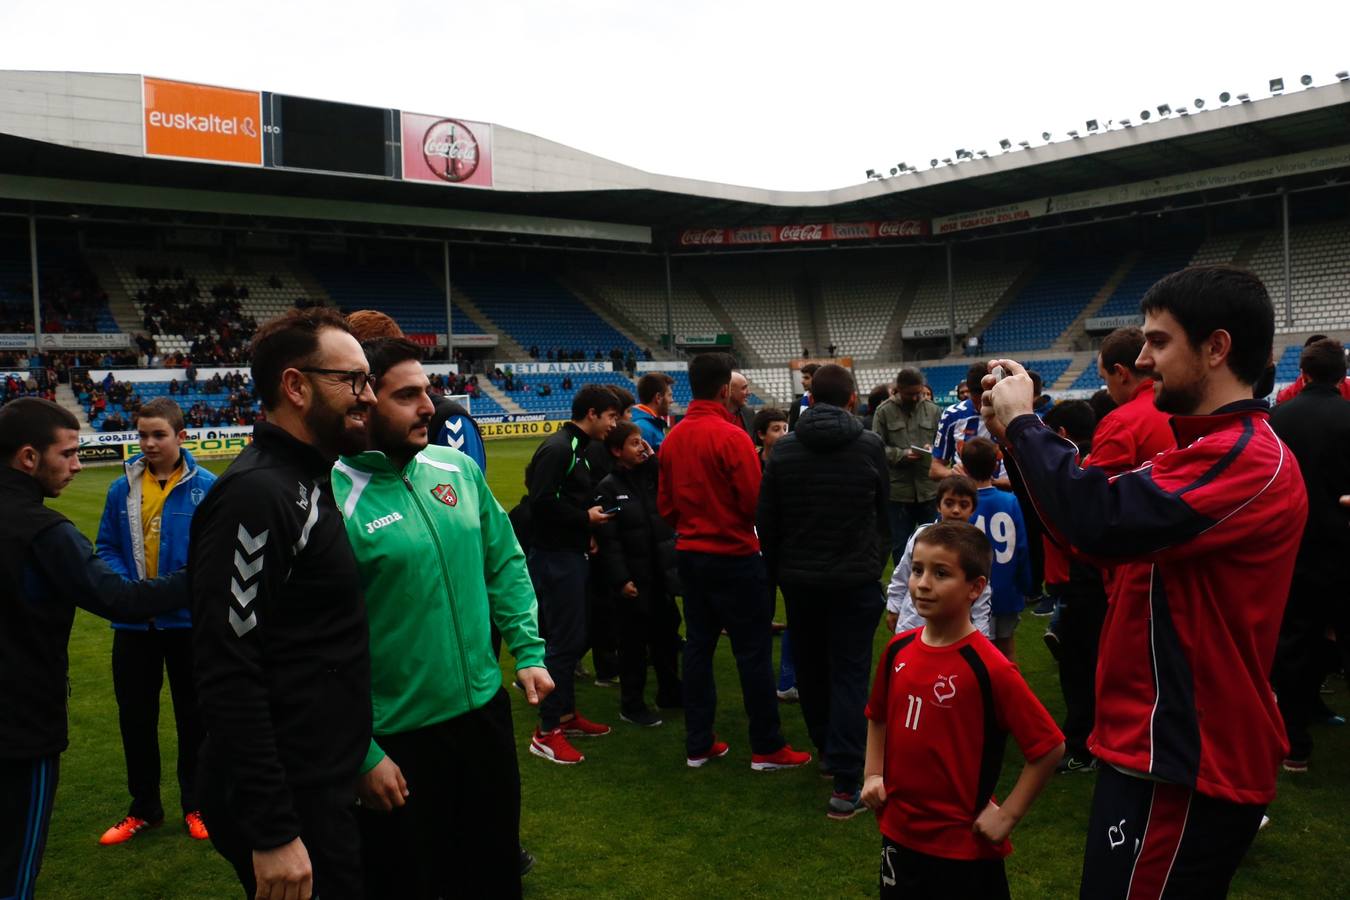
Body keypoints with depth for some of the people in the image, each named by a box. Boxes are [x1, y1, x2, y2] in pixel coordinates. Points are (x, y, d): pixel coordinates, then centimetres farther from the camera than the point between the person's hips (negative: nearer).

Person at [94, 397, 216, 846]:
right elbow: (106, 548, 6)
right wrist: (127, 588, -11)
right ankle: (144, 808, 31)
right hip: (133, 623, 3)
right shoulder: (121, 489, 0)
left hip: (190, 620, -3)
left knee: (193, 715, 11)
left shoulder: (206, 487, -10)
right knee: (135, 716, 13)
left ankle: (195, 806, 27)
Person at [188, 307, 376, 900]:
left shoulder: (307, 483, 10)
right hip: (285, 806, -9)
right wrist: (271, 833, -23)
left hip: (325, 790, 9)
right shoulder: (255, 494, -21)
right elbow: (228, 677, -25)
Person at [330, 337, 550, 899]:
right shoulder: (335, 501, -18)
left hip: (486, 709, 5)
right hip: (398, 735, -5)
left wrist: (528, 651, 1)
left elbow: (505, 564, 10)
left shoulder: (459, 468, 0)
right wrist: (362, 752, -16)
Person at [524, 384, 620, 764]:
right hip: (554, 557, -10)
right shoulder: (557, 448, -16)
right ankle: (546, 732, 4)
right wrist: (585, 519, -14)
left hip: (571, 554, 10)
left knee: (573, 638, 16)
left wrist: (586, 534, 6)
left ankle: (567, 715, 29)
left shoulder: (577, 448, 15)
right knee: (564, 641, -5)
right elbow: (541, 501, -24)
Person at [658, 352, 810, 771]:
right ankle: (767, 748, 12)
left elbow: (664, 504, 7)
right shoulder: (731, 436, -18)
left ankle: (698, 744, 21)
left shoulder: (673, 438, 2)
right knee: (753, 651, 3)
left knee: (698, 646, 13)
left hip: (689, 553, 7)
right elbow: (754, 501, -18)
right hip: (734, 556, -7)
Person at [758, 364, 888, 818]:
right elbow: (882, 507, 8)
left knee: (810, 668, 19)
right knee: (850, 675, 1)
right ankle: (845, 784, -4)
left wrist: (775, 571, 11)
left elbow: (766, 520, -1)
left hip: (799, 578, 2)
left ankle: (827, 751, 36)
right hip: (856, 578, -2)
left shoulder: (784, 450, -4)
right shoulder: (870, 446, -8)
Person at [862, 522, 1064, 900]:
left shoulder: (990, 668, -20)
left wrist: (1007, 814, -13)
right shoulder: (898, 650, -4)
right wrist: (873, 775, 4)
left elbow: (1049, 747, -15)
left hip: (964, 844, -5)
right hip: (899, 832, 6)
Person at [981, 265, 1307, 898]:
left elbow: (1100, 520, -34)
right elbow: (1100, 532, 11)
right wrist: (1018, 439, -1)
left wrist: (1023, 423, -19)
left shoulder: (1248, 459, -21)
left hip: (1183, 760, -10)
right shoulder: (1215, 448, 15)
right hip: (1172, 742, 10)